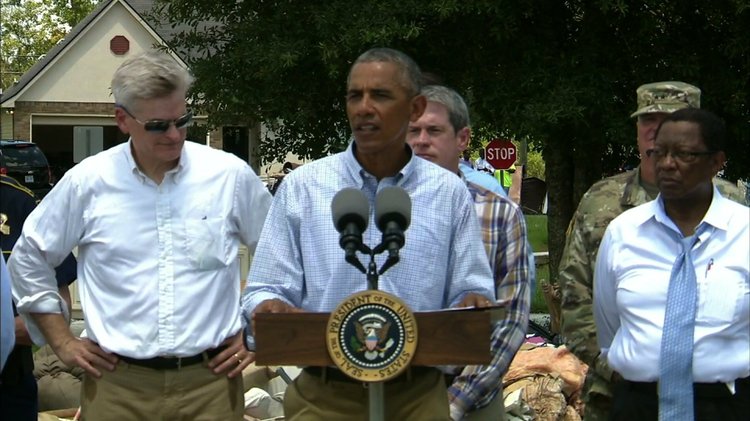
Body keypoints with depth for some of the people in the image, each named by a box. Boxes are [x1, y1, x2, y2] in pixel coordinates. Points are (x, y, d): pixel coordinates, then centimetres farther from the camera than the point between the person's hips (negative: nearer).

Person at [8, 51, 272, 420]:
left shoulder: (231, 175, 0)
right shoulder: (86, 182, 0)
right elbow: (29, 258, 12)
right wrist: (62, 341, 9)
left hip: (211, 380, 0)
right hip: (116, 386, 0)